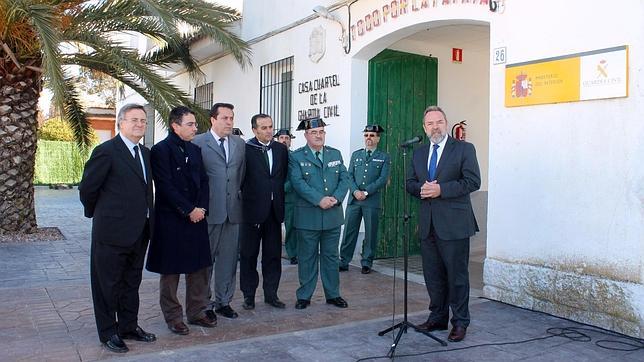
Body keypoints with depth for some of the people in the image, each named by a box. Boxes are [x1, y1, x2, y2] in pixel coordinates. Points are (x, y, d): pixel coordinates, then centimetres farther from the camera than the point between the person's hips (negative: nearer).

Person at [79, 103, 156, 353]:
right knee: (108, 284, 8)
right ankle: (108, 332, 22)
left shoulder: (145, 153, 11)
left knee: (132, 282, 18)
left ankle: (129, 326, 32)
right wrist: (96, 213, 5)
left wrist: (147, 221, 12)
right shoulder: (106, 151, -12)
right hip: (112, 231, -7)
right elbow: (87, 188, -8)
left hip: (139, 231, 7)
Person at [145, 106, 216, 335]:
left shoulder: (195, 150, 11)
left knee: (199, 267, 11)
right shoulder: (161, 150, -10)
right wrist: (189, 210, -15)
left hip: (197, 217, 7)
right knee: (171, 271, 6)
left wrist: (201, 208, -4)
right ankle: (173, 317, 20)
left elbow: (203, 181, 11)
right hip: (171, 220, -6)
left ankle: (196, 312, 25)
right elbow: (166, 187, -16)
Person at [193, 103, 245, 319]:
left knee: (229, 258, 10)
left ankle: (223, 301, 23)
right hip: (209, 211, -4)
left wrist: (240, 195, 10)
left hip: (233, 209, 5)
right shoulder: (198, 143, -3)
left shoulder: (240, 144, 11)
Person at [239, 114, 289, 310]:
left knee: (273, 254, 10)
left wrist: (280, 200, 6)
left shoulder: (281, 149, 8)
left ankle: (271, 294, 22)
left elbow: (285, 176, 12)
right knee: (249, 254, 7)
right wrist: (247, 197, -6)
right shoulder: (245, 149, -7)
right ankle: (248, 295, 19)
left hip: (274, 210, 4)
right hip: (252, 209, -4)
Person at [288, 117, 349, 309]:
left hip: (333, 215, 4)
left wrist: (336, 198, -12)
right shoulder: (296, 157, -1)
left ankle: (333, 294, 24)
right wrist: (319, 200, -20)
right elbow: (298, 182, -13)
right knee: (307, 257, 6)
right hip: (308, 216, -3)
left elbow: (344, 178, 5)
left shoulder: (335, 154, 12)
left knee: (331, 256, 12)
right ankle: (304, 296, 18)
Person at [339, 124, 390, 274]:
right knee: (349, 231, 3)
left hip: (372, 201, -2)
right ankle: (344, 262, 11)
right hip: (354, 199, 2)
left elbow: (383, 179, -5)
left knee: (371, 233, 4)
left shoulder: (384, 157, 5)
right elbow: (349, 176, 9)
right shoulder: (356, 154, 15)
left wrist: (366, 192, -13)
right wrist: (355, 191, -9)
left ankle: (366, 263, 15)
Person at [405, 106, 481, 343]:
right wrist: (421, 189, -9)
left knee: (457, 275, 2)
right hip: (428, 224, 5)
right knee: (433, 275, 12)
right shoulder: (419, 153, 15)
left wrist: (441, 189, -18)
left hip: (453, 224, -5)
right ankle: (437, 318, 26)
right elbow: (410, 183, 14)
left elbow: (473, 181, -11)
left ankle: (460, 323, 15)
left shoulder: (464, 149, -2)